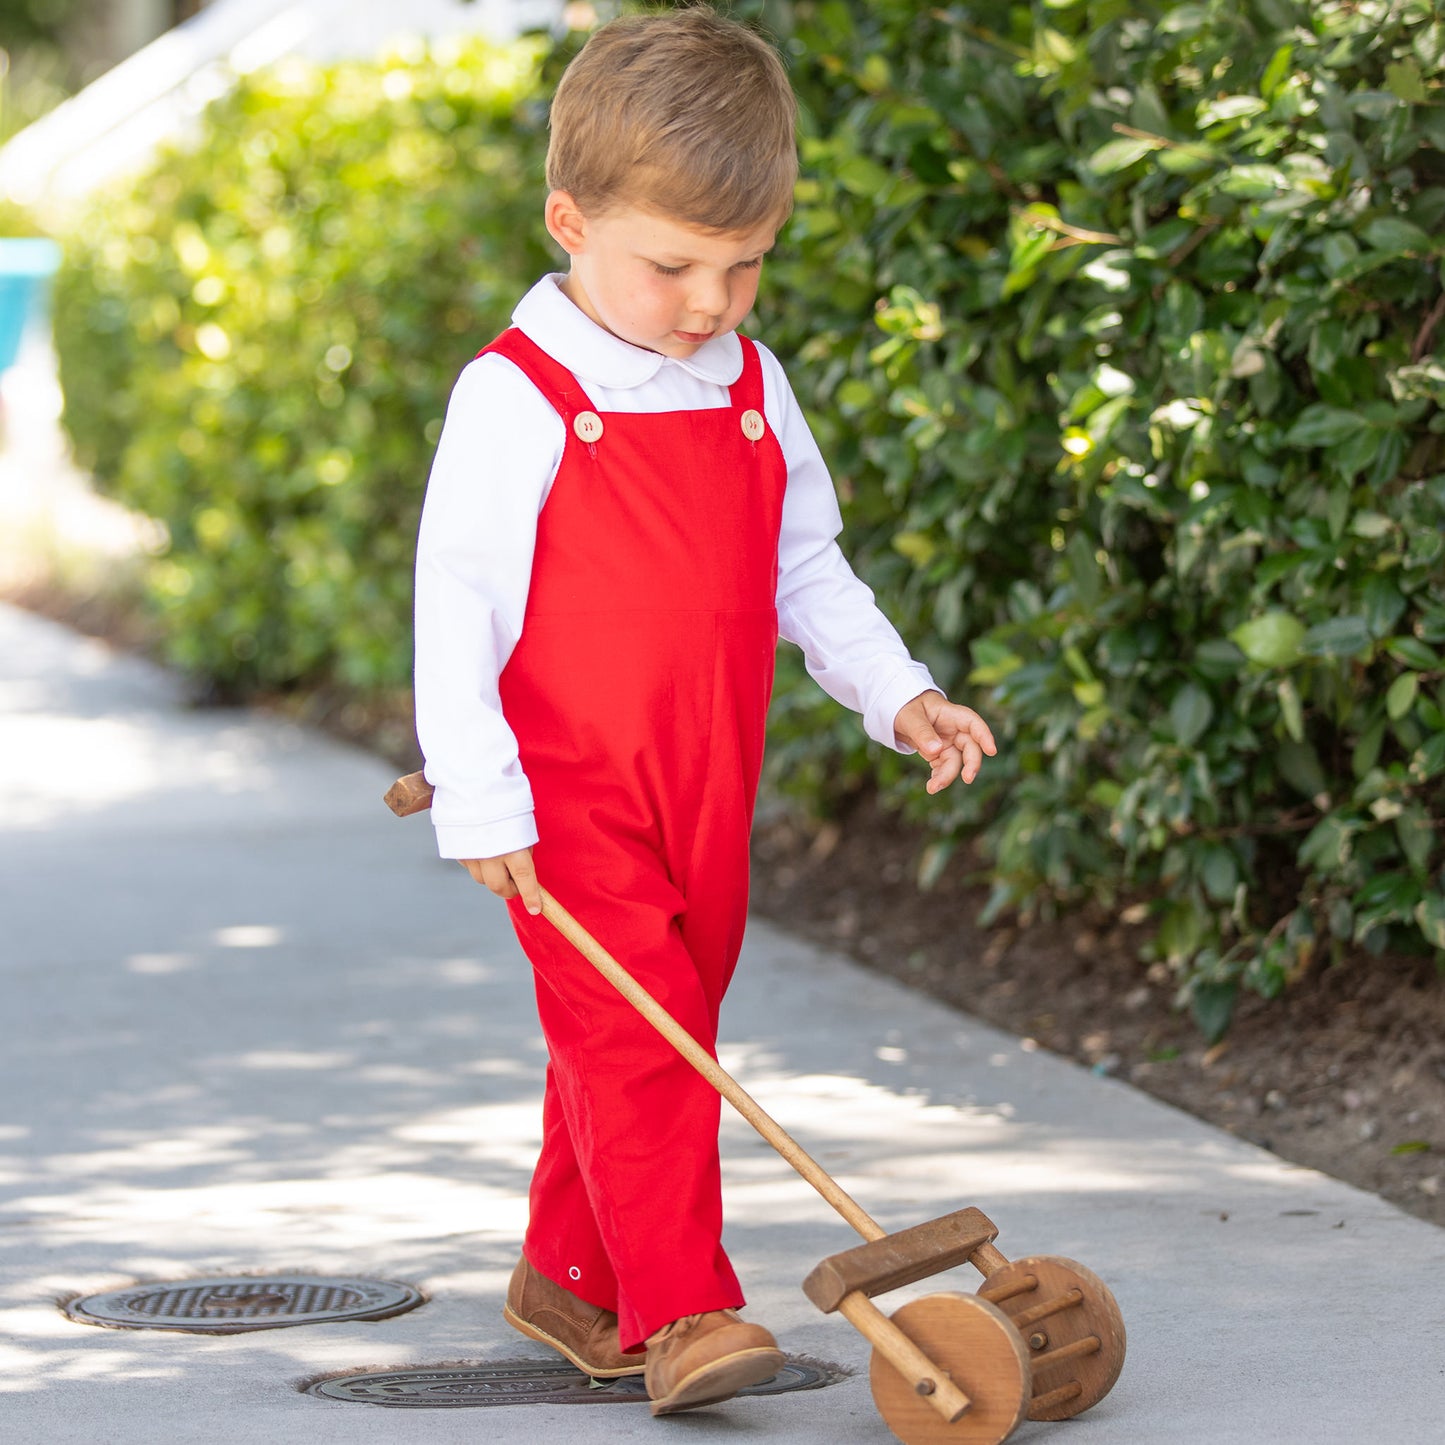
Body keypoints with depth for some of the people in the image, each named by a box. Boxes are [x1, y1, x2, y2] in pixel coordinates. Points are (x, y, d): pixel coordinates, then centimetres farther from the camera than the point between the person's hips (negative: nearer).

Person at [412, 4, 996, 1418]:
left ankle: (566, 1273, 28)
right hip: (570, 800, -6)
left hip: (707, 798, 6)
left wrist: (897, 694, 6)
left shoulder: (752, 390, 8)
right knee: (634, 1037, -14)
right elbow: (456, 600, -12)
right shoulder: (515, 400, -12)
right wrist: (478, 799, -15)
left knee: (653, 1036, 13)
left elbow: (805, 569, 18)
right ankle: (681, 1311, -14)